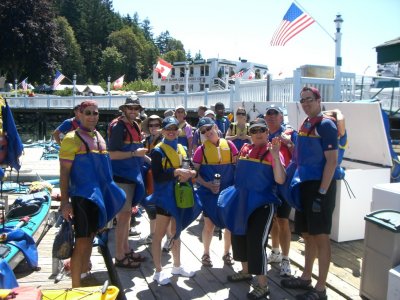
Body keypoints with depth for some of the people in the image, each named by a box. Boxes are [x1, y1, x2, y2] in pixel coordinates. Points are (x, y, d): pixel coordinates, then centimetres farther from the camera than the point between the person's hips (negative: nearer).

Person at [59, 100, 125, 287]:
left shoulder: (99, 137, 13)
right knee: (82, 242, -5)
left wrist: (107, 193, 20)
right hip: (82, 196, -7)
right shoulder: (72, 139, -10)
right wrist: (64, 201, -17)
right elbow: (64, 172, -12)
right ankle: (75, 288, 6)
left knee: (90, 238, 17)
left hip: (99, 195, 8)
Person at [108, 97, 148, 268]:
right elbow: (112, 154, -19)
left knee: (127, 213, 15)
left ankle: (126, 250, 27)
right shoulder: (118, 126, -14)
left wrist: (143, 156, 14)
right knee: (124, 214, -6)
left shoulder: (135, 126, 12)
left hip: (132, 174, 9)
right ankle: (119, 257, 4)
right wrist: (134, 153, -23)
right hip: (121, 175, -9)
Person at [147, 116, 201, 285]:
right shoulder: (158, 151, -10)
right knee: (160, 234, 1)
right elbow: (157, 176, -18)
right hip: (165, 197, -7)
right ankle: (158, 272, 11)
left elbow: (191, 170, 13)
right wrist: (176, 172, -26)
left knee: (176, 232, 18)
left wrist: (189, 174, -10)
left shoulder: (182, 149, 11)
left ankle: (177, 266, 32)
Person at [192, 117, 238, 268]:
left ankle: (226, 253, 31)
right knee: (209, 224, 6)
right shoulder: (201, 149, -4)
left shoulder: (229, 145, -1)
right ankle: (206, 253, 28)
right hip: (209, 192, -2)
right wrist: (207, 185, -17)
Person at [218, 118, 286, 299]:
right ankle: (245, 271, 40)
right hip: (241, 201, 7)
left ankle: (262, 285, 7)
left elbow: (280, 180, -21)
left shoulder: (272, 152, -10)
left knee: (256, 242, -8)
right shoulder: (245, 149, 6)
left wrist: (276, 156, -28)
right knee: (239, 236, 17)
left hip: (262, 202, -6)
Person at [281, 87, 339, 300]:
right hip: (304, 185, 8)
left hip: (320, 186, -8)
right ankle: (306, 278, 29)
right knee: (307, 234, 16)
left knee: (320, 236, -1)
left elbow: (332, 161, -16)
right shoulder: (305, 124, 13)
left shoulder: (325, 125, -11)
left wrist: (322, 193, -20)